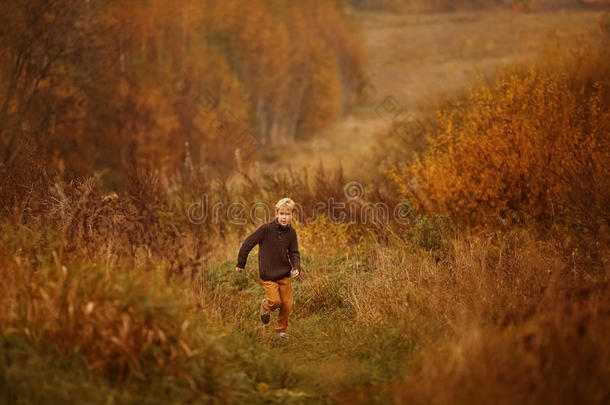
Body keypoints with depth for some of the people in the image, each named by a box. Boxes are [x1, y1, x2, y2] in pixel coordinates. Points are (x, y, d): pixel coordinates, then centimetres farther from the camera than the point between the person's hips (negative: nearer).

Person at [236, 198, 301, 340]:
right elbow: (248, 243, -7)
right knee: (275, 301, -13)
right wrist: (241, 263, -1)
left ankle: (281, 329, 24)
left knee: (287, 304, 3)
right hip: (268, 274, -4)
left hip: (284, 274, 4)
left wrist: (296, 267, -12)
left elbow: (294, 253, 8)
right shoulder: (266, 228, -15)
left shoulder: (291, 232, -1)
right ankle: (265, 306, 24)